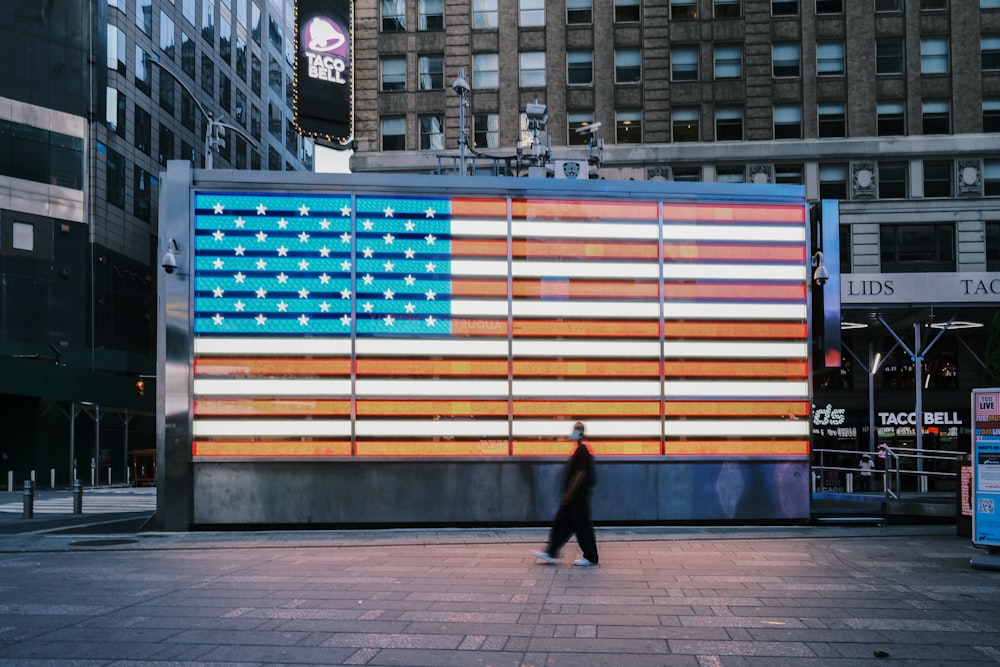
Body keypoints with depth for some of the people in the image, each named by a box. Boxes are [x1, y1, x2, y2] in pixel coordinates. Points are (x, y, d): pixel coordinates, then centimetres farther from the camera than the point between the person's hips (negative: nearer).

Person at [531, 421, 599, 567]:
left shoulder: (583, 450, -17)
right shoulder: (580, 449, 14)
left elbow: (580, 473, -21)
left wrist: (569, 493, -18)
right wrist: (567, 493, 21)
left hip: (578, 495, -10)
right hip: (574, 496, 10)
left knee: (582, 525, -2)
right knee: (561, 523, 11)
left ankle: (590, 557, 6)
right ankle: (551, 553, 15)